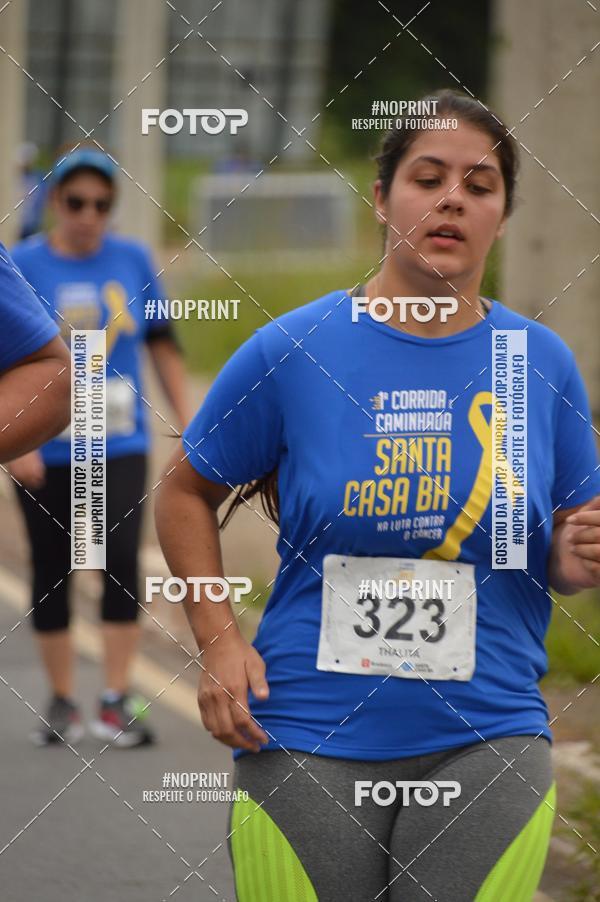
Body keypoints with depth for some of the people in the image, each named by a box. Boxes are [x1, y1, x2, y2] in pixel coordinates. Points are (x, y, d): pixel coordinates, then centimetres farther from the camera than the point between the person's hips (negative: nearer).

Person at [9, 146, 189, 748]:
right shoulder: (21, 266, -4)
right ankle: (62, 704, 21)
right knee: (51, 572, 7)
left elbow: (161, 344, 12)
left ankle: (116, 702, -11)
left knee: (120, 557, -14)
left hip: (119, 446, 1)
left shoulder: (132, 261, 3)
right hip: (45, 453, -1)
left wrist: (186, 422, 10)